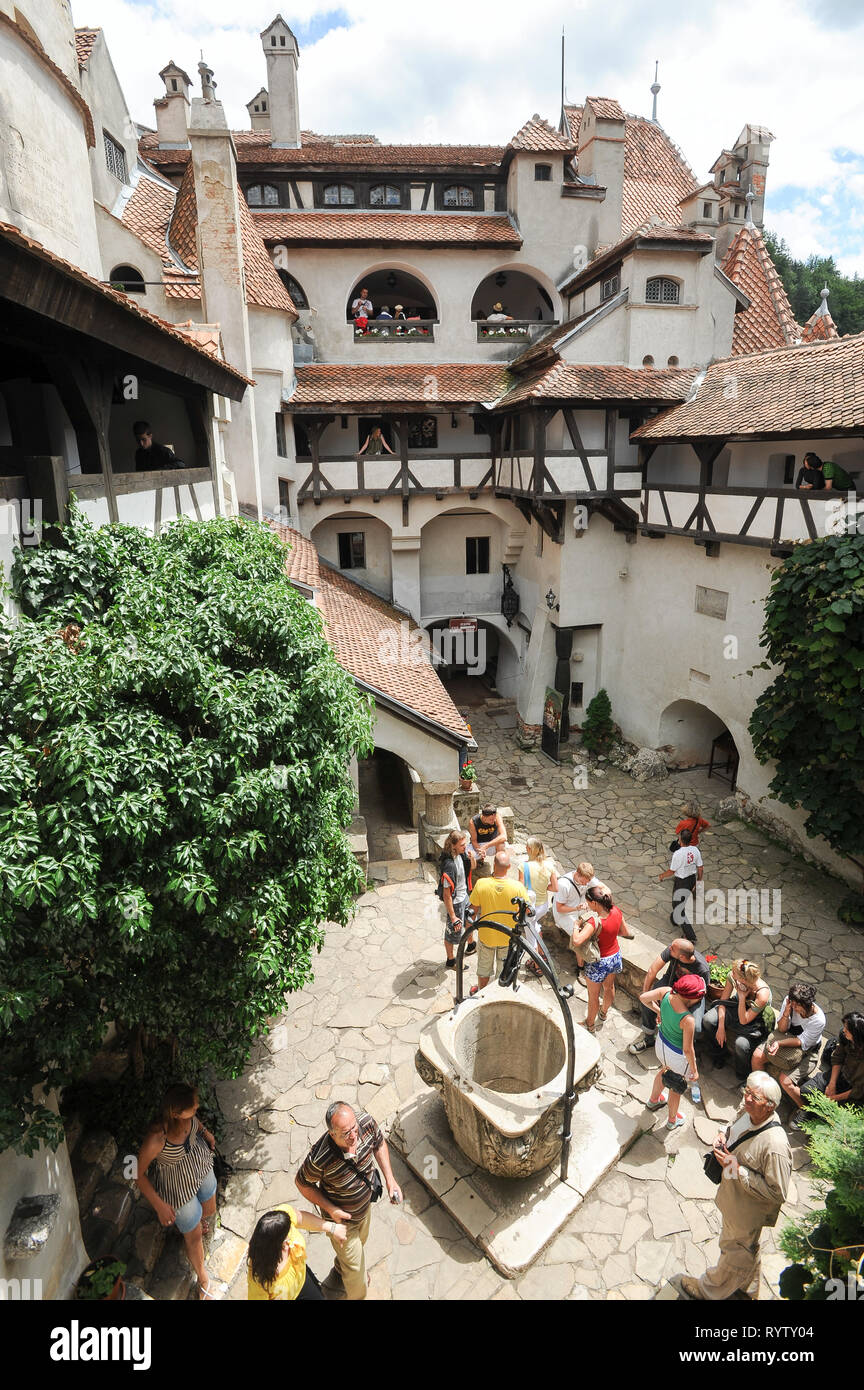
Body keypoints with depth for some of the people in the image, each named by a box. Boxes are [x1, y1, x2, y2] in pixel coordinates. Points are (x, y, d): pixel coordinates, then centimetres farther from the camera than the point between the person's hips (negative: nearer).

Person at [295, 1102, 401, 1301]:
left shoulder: (366, 1122, -32)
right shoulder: (319, 1158, -43)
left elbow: (379, 1144, -7)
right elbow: (302, 1183, -20)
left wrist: (390, 1179, -12)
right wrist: (331, 1209, -22)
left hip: (365, 1206, 5)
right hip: (341, 1218, -5)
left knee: (360, 1242, 34)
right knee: (355, 1268, 17)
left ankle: (338, 1274, 66)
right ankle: (356, 1296, 52)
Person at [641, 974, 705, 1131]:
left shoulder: (666, 992, -24)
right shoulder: (688, 1020, -39)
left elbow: (643, 997, -9)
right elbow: (688, 1049, -26)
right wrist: (695, 1070, -8)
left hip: (661, 1044, 6)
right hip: (678, 1056, -6)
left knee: (664, 1071, 37)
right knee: (676, 1087, 25)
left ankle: (654, 1100, 64)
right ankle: (672, 1120, 52)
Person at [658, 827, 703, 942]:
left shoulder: (678, 854, -28)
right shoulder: (695, 850, -10)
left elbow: (671, 871, -16)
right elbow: (700, 868, 0)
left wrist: (662, 875, 3)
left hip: (681, 882, -7)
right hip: (692, 879, 7)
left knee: (679, 906, 5)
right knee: (682, 902, 29)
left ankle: (690, 935, 5)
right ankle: (675, 919, 53)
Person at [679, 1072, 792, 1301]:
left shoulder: (775, 1146, -39)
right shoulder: (748, 1113, -15)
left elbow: (777, 1194, -30)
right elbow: (734, 1134, 7)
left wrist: (738, 1170, -31)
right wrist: (723, 1140, -14)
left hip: (747, 1214, -7)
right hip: (732, 1200, 7)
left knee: (736, 1253, 22)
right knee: (746, 1250, 32)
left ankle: (710, 1290, 46)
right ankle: (747, 1287, 57)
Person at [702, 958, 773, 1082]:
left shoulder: (763, 994, -36)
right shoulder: (733, 976, -25)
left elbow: (743, 1020, -27)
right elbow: (723, 1000, -9)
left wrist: (742, 997, -36)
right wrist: (721, 1026, -14)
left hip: (753, 1021, -4)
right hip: (736, 1007, 4)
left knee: (741, 1044, -32)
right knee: (707, 1020, -21)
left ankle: (743, 1075, 5)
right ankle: (719, 1055, 10)